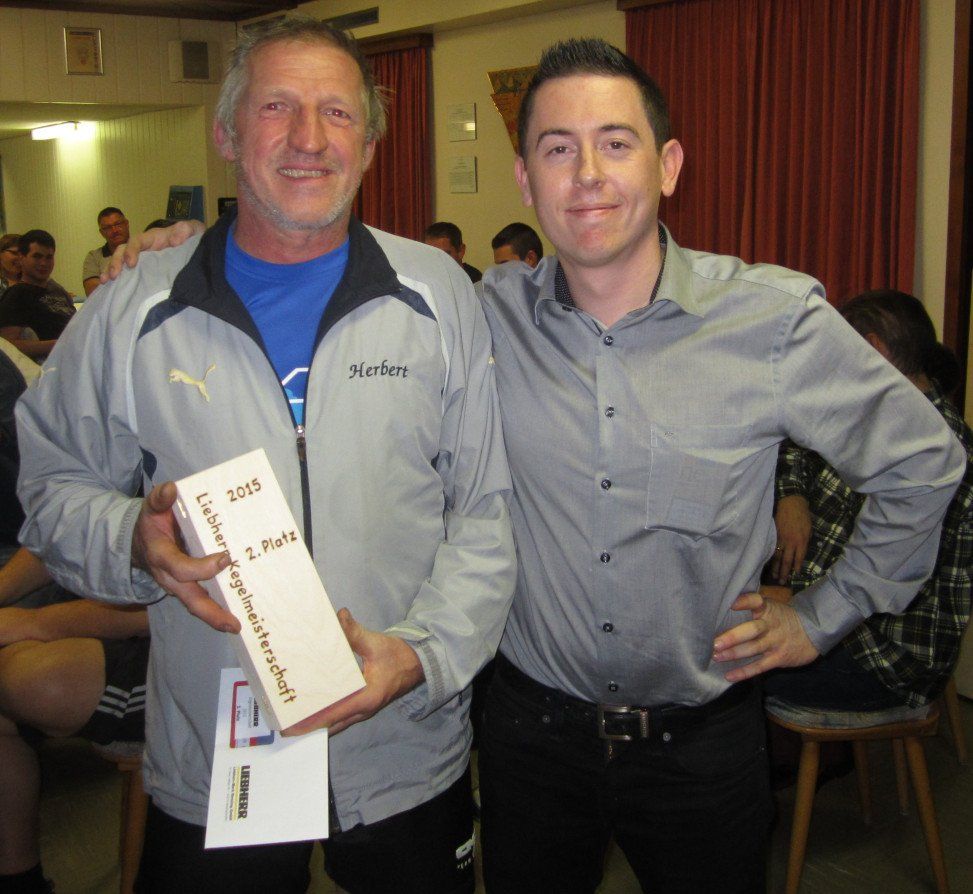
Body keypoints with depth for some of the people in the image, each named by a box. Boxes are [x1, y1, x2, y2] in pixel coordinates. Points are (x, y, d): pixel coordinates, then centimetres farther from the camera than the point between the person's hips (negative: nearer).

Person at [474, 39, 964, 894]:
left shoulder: (775, 318, -13)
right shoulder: (489, 316, -8)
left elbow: (924, 459, 0)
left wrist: (823, 615, 1)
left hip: (702, 736, -1)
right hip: (531, 721, 2)